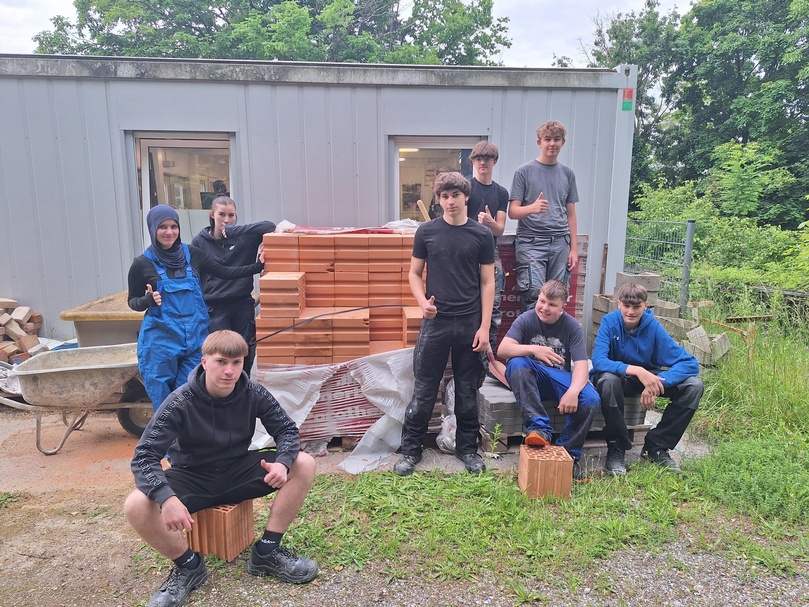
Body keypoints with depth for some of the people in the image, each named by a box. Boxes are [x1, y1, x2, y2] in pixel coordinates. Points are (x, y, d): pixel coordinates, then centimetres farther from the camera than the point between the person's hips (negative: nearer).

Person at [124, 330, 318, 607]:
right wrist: (167, 498, -42)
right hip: (193, 478, -2)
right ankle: (188, 566, -2)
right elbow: (143, 456, -24)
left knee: (303, 465, -18)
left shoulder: (253, 394, -14)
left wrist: (282, 462, -29)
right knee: (136, 507, -30)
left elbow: (287, 430, -5)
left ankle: (266, 552, -4)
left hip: (238, 471, 2)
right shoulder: (180, 402, -21)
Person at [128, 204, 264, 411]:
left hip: (195, 337, 2)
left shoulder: (192, 254, 2)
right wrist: (149, 299, -16)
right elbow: (133, 301, 6)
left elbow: (225, 272, 5)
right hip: (160, 340, -2)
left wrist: (259, 266, -3)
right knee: (163, 400, 6)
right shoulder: (142, 264, -3)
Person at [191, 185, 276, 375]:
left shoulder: (244, 237, -2)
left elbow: (269, 226, -17)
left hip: (243, 305, 1)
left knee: (245, 359, 10)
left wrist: (233, 231, -22)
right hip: (214, 309, -1)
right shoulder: (199, 242, 1)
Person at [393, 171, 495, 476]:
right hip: (435, 322, 0)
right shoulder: (426, 231, 2)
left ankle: (467, 448, 27)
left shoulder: (481, 235, 1)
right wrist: (422, 301, -12)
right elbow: (414, 273, 8)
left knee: (467, 391, 11)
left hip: (469, 323, 0)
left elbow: (487, 282, 1)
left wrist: (484, 327, -5)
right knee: (424, 389, 5)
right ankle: (410, 449, 18)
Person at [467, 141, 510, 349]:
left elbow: (500, 230, 7)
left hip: (491, 253, 4)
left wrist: (490, 223, -14)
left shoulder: (501, 192, 14)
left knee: (494, 305, 0)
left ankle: (489, 350, 9)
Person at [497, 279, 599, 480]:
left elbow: (581, 364, -14)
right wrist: (533, 349, -36)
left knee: (591, 399, -28)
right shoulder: (526, 319, -7)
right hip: (531, 378, -1)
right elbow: (502, 350, -20)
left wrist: (573, 391, -34)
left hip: (560, 378, 1)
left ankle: (569, 452, -7)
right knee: (516, 363, -34)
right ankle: (539, 427, -36)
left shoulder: (572, 326, -4)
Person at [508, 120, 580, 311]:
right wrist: (532, 208, -23)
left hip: (560, 243, 4)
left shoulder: (567, 174, 15)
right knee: (534, 295, -12)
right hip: (531, 241, -3)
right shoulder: (524, 171, 3)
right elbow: (512, 212, -2)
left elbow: (570, 214, 17)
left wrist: (574, 248, 10)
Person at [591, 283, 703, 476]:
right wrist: (637, 370, -46)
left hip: (647, 377, 3)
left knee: (694, 385, -18)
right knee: (608, 380, -39)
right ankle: (616, 448, -19)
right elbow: (598, 360, -33)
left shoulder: (653, 326, -16)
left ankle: (656, 446, -4)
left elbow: (690, 363, -21)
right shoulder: (610, 321, -20)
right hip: (616, 375, -3)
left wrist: (656, 383, -36)